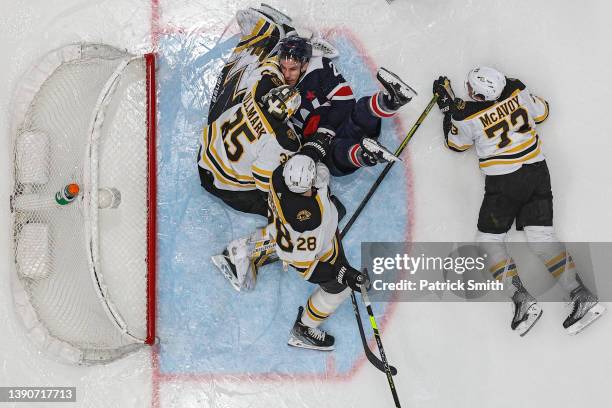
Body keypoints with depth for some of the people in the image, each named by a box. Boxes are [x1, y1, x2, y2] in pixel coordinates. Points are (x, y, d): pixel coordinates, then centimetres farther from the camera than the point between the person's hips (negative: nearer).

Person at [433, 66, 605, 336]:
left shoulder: (465, 117, -14)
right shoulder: (518, 91, -4)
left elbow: (456, 144, 7)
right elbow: (541, 113, 14)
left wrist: (447, 106, 14)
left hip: (503, 183, -5)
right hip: (537, 171, 5)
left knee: (488, 239, 7)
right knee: (541, 236, 7)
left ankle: (522, 299, -7)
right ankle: (582, 296, -4)